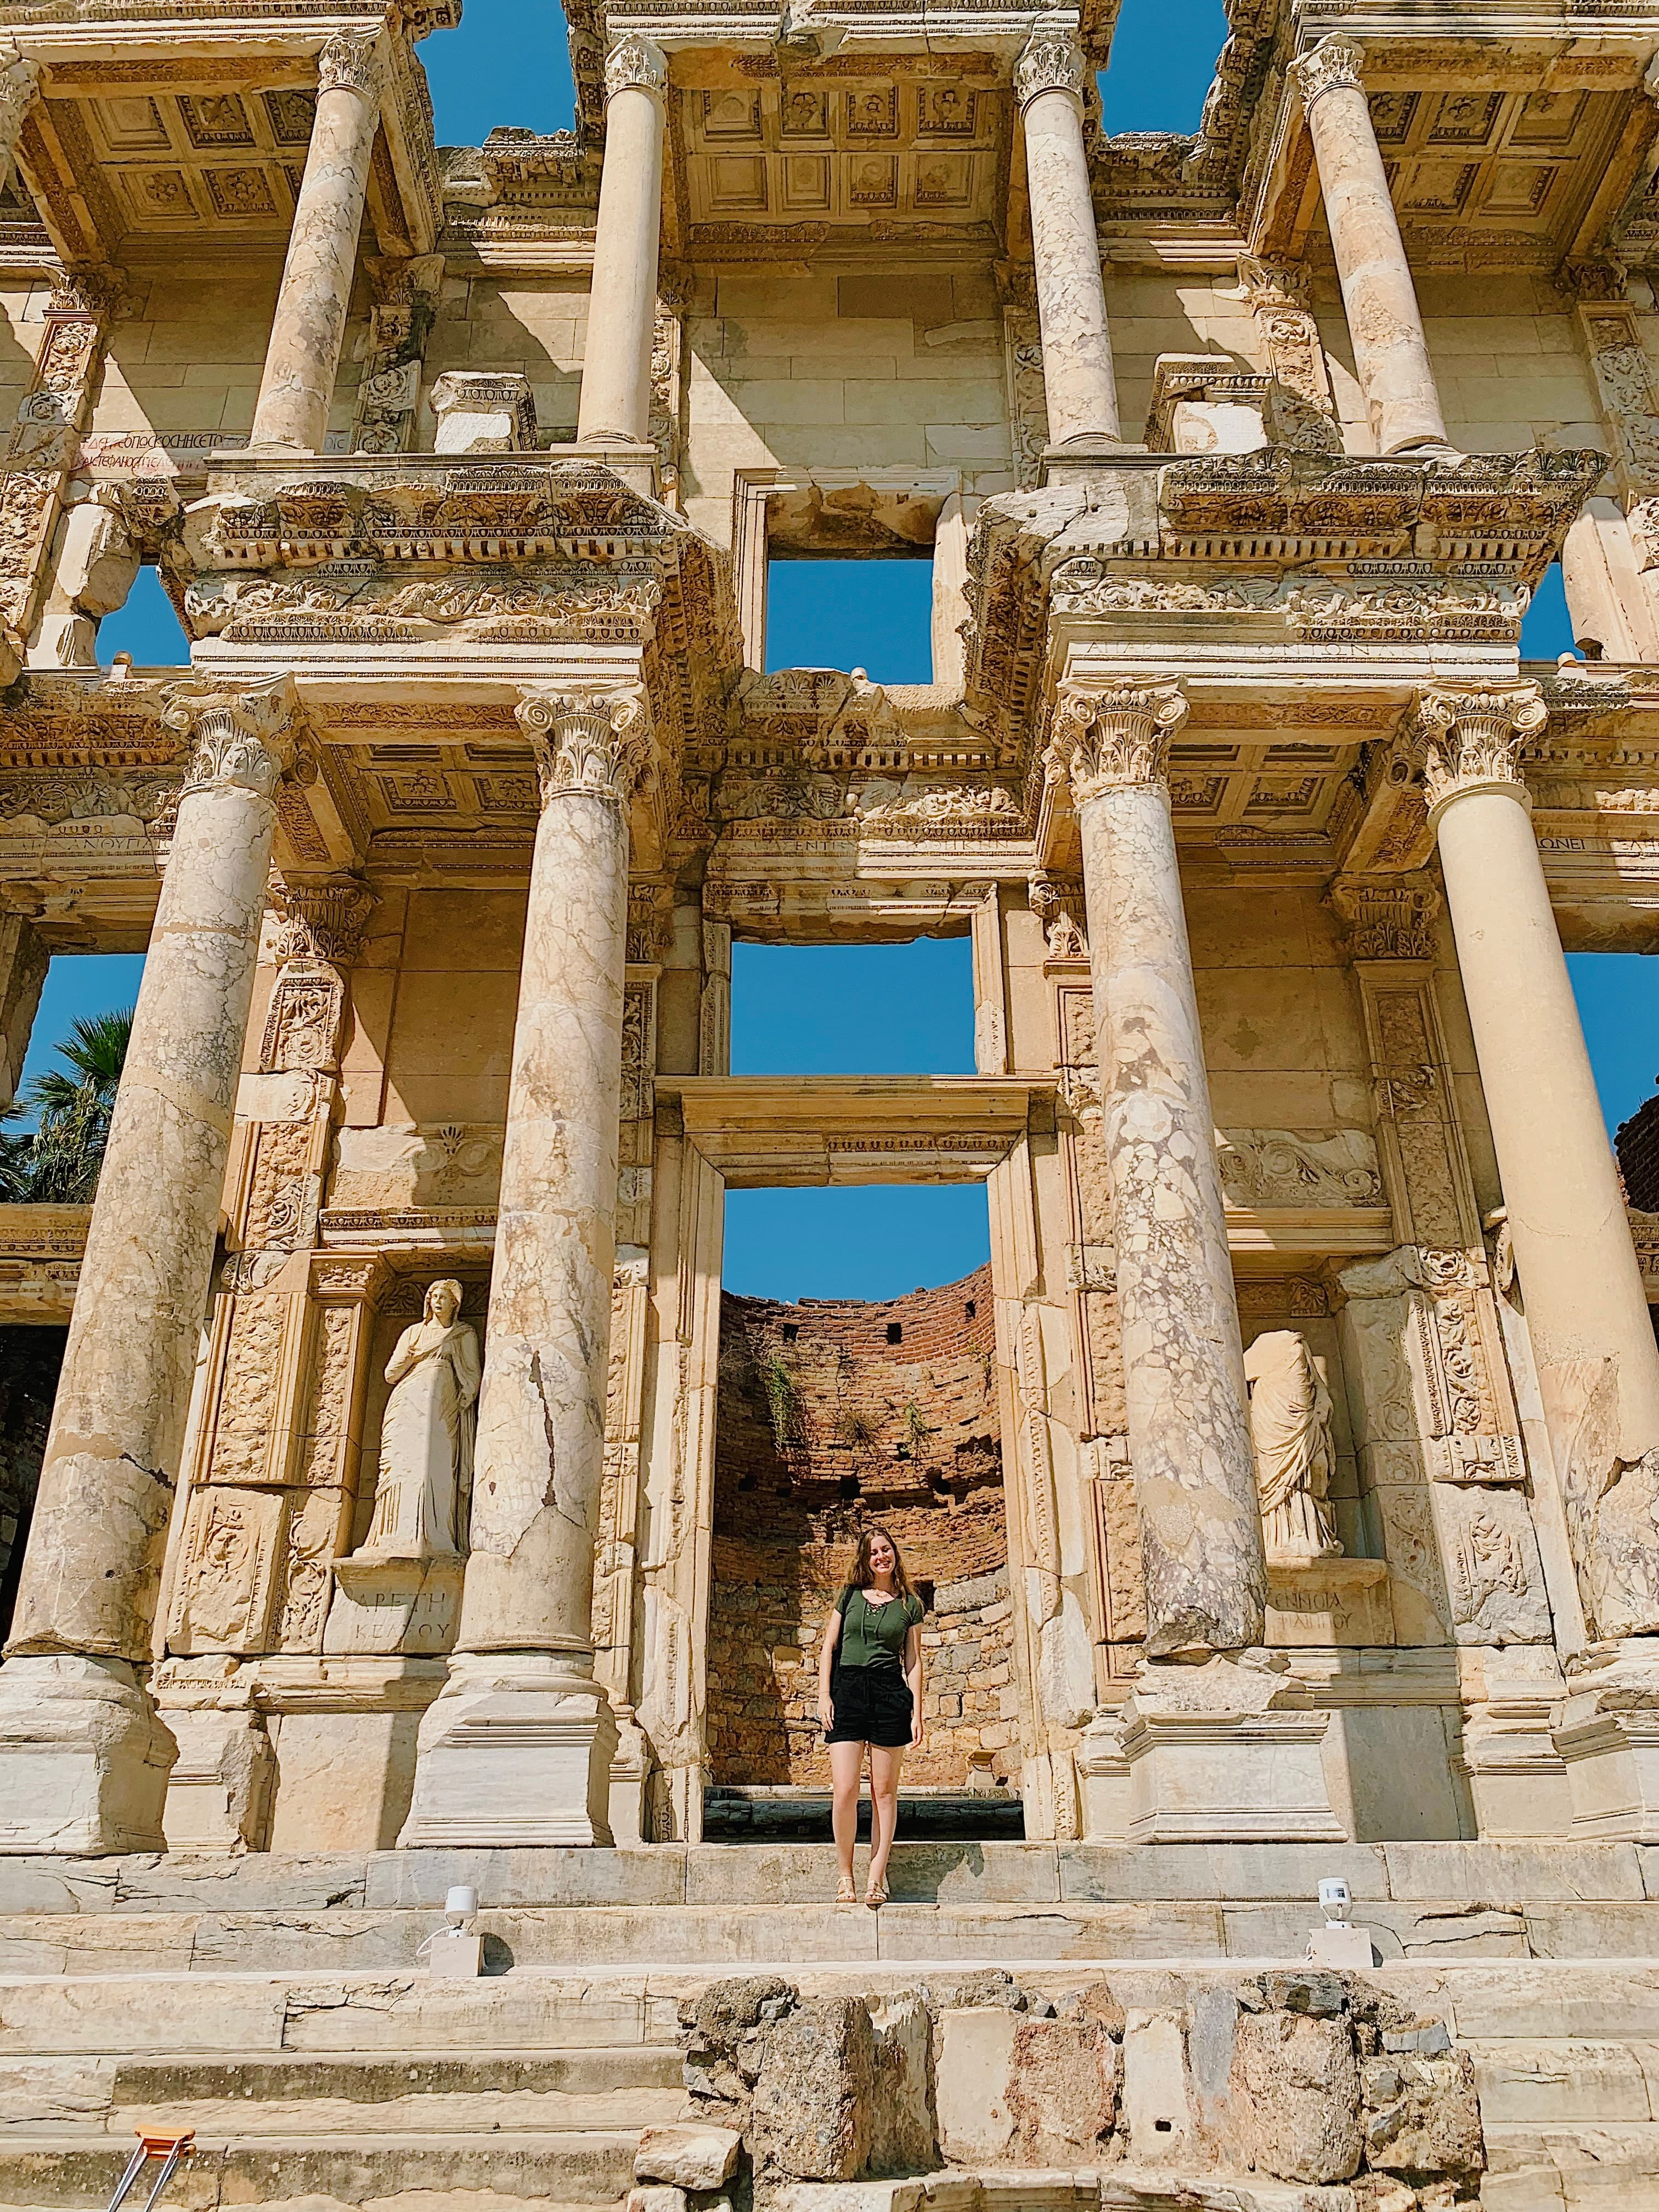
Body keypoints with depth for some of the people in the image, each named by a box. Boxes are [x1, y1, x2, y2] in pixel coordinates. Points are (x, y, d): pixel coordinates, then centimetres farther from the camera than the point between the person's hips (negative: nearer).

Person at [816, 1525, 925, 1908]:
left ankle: (876, 1878, 6)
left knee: (884, 1792, 1)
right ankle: (845, 1876, 4)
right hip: (846, 1690, 0)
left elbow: (913, 1662, 10)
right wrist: (824, 1695, 0)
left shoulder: (910, 1605, 10)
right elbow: (828, 1648, 11)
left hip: (890, 1694, 0)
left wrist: (917, 1712, 2)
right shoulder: (850, 1596, 12)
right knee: (845, 1791, -9)